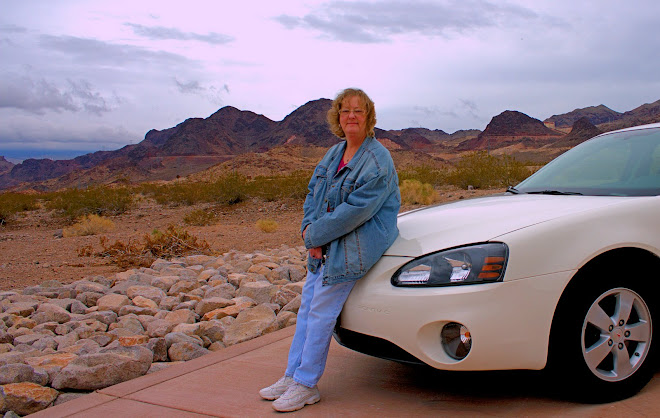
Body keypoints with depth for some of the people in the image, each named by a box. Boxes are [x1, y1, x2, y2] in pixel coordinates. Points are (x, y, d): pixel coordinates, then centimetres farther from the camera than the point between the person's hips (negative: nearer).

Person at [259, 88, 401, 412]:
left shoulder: (377, 161, -15)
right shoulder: (334, 153, 12)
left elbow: (355, 211, -21)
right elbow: (313, 192, 15)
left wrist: (315, 234, -16)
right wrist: (309, 228, -4)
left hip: (353, 248, -8)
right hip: (324, 245, 9)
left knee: (321, 312, -7)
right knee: (307, 308, 10)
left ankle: (305, 385, 5)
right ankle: (292, 376, 20)